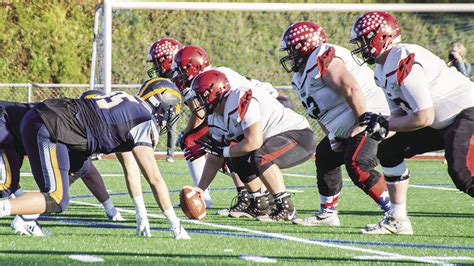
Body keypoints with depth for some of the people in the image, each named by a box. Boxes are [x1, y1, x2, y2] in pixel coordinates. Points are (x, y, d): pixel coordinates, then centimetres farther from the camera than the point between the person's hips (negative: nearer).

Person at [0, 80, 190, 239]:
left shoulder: (127, 101, 25)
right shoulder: (145, 124, -1)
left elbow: (130, 169, 31)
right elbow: (154, 179, -3)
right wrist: (175, 225, 3)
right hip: (47, 129, -9)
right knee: (57, 202, -9)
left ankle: (25, 221, 16)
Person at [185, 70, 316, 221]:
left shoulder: (241, 102, -26)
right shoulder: (215, 118, 5)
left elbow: (254, 142, -30)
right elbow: (215, 159, 11)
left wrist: (221, 151, -19)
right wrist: (200, 189, 7)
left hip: (300, 136, -10)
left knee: (260, 157, -30)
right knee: (238, 159, 6)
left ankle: (286, 208, -21)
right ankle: (259, 207, 16)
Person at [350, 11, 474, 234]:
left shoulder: (404, 63, -24)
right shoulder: (383, 69, 8)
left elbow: (424, 118, -25)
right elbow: (401, 112, 12)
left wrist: (385, 125, -15)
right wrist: (373, 124, -5)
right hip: (442, 122, 11)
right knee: (388, 151, 8)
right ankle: (398, 220, 12)